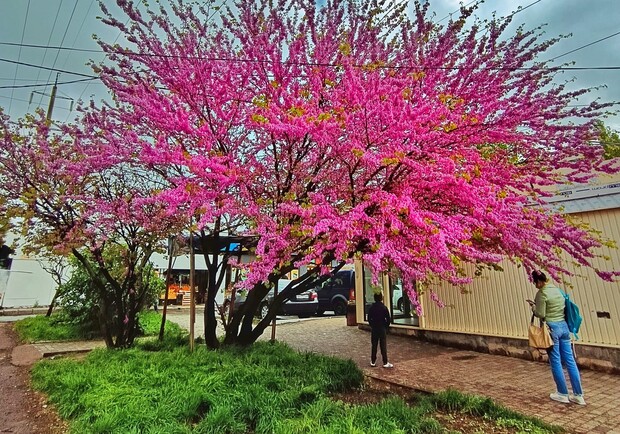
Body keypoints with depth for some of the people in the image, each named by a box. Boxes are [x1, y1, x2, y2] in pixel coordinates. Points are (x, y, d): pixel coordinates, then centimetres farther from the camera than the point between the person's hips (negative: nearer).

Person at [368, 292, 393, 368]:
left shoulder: (371, 308, -3)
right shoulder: (384, 308, -12)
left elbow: (369, 319, 3)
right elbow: (388, 319, -9)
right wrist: (386, 326, 7)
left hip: (374, 329, 3)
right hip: (382, 329, -3)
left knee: (373, 346, 10)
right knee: (383, 346, 3)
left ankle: (373, 362, 16)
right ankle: (385, 363, 7)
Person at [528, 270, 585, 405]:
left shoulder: (542, 293, -15)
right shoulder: (557, 289, 8)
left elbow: (541, 314, -15)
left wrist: (533, 306, 3)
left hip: (552, 328, -7)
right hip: (564, 326, 7)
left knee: (556, 362, 5)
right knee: (570, 360, 11)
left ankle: (562, 394, 15)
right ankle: (578, 395, 16)